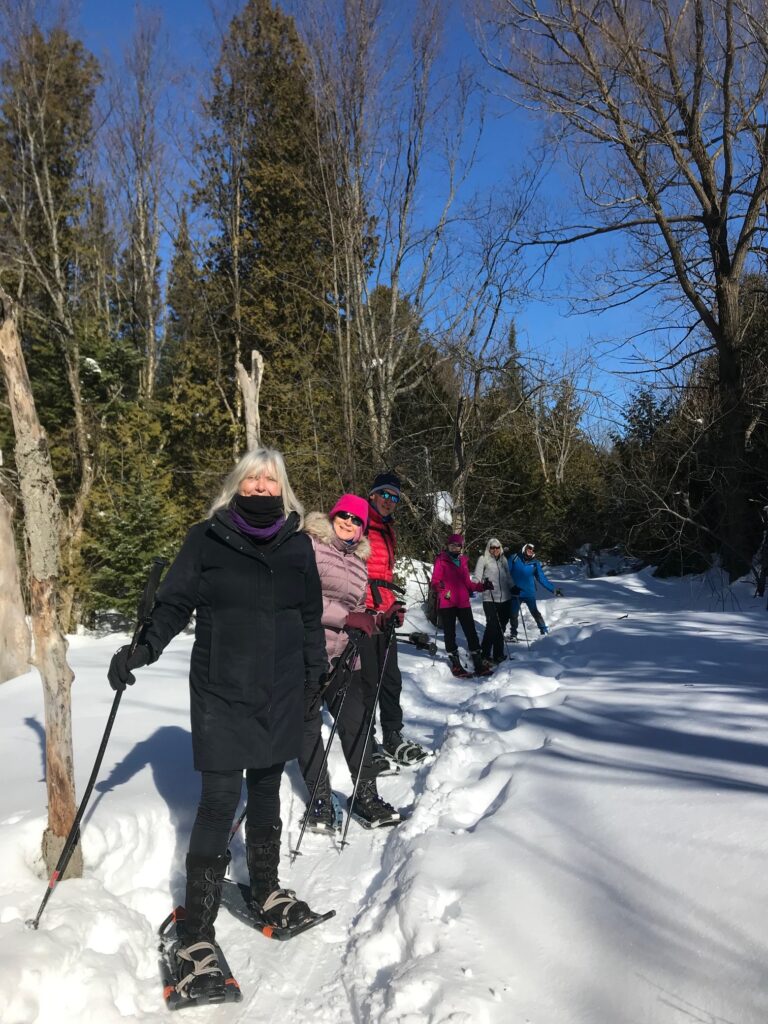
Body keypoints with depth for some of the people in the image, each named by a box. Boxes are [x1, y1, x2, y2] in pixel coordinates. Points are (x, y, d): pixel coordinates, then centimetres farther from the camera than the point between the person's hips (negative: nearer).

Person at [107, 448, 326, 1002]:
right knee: (219, 804, -3)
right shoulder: (206, 539, -2)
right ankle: (196, 936, 9)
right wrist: (144, 649, -17)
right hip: (221, 694, -3)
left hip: (281, 696, 3)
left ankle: (266, 891, 38)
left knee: (266, 794, 17)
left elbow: (311, 616, 12)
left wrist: (316, 675, 13)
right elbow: (175, 602, -2)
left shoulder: (298, 544, 6)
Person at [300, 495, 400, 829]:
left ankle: (365, 795, 20)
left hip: (343, 656, 6)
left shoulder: (358, 562, 15)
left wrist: (368, 621, 0)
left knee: (356, 721, 6)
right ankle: (320, 799, 20)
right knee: (308, 725, 7)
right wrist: (347, 617, -20)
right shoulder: (310, 545, -7)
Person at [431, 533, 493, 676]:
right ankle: (455, 663, 11)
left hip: (463, 602, 4)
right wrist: (438, 585, -28)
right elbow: (434, 581, -7)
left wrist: (482, 586, 8)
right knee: (450, 633, 2)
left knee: (471, 632, 1)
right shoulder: (441, 560, 0)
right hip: (447, 603, -4)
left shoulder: (463, 561, 15)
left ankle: (478, 663, 5)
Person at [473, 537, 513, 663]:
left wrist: (513, 588, 17)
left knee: (501, 626, 5)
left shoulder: (503, 559, 17)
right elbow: (477, 577, -3)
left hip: (505, 598, 5)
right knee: (492, 626, -10)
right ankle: (484, 654, 1)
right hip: (490, 598, -5)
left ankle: (498, 654, 14)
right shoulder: (483, 559, 2)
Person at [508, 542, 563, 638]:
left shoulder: (534, 563, 3)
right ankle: (514, 634, 22)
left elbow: (542, 579, 4)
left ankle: (544, 630, 13)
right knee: (513, 614, 6)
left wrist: (554, 589, -3)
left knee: (535, 612, 0)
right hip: (515, 593, 0)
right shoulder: (514, 558, 0)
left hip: (529, 593, 0)